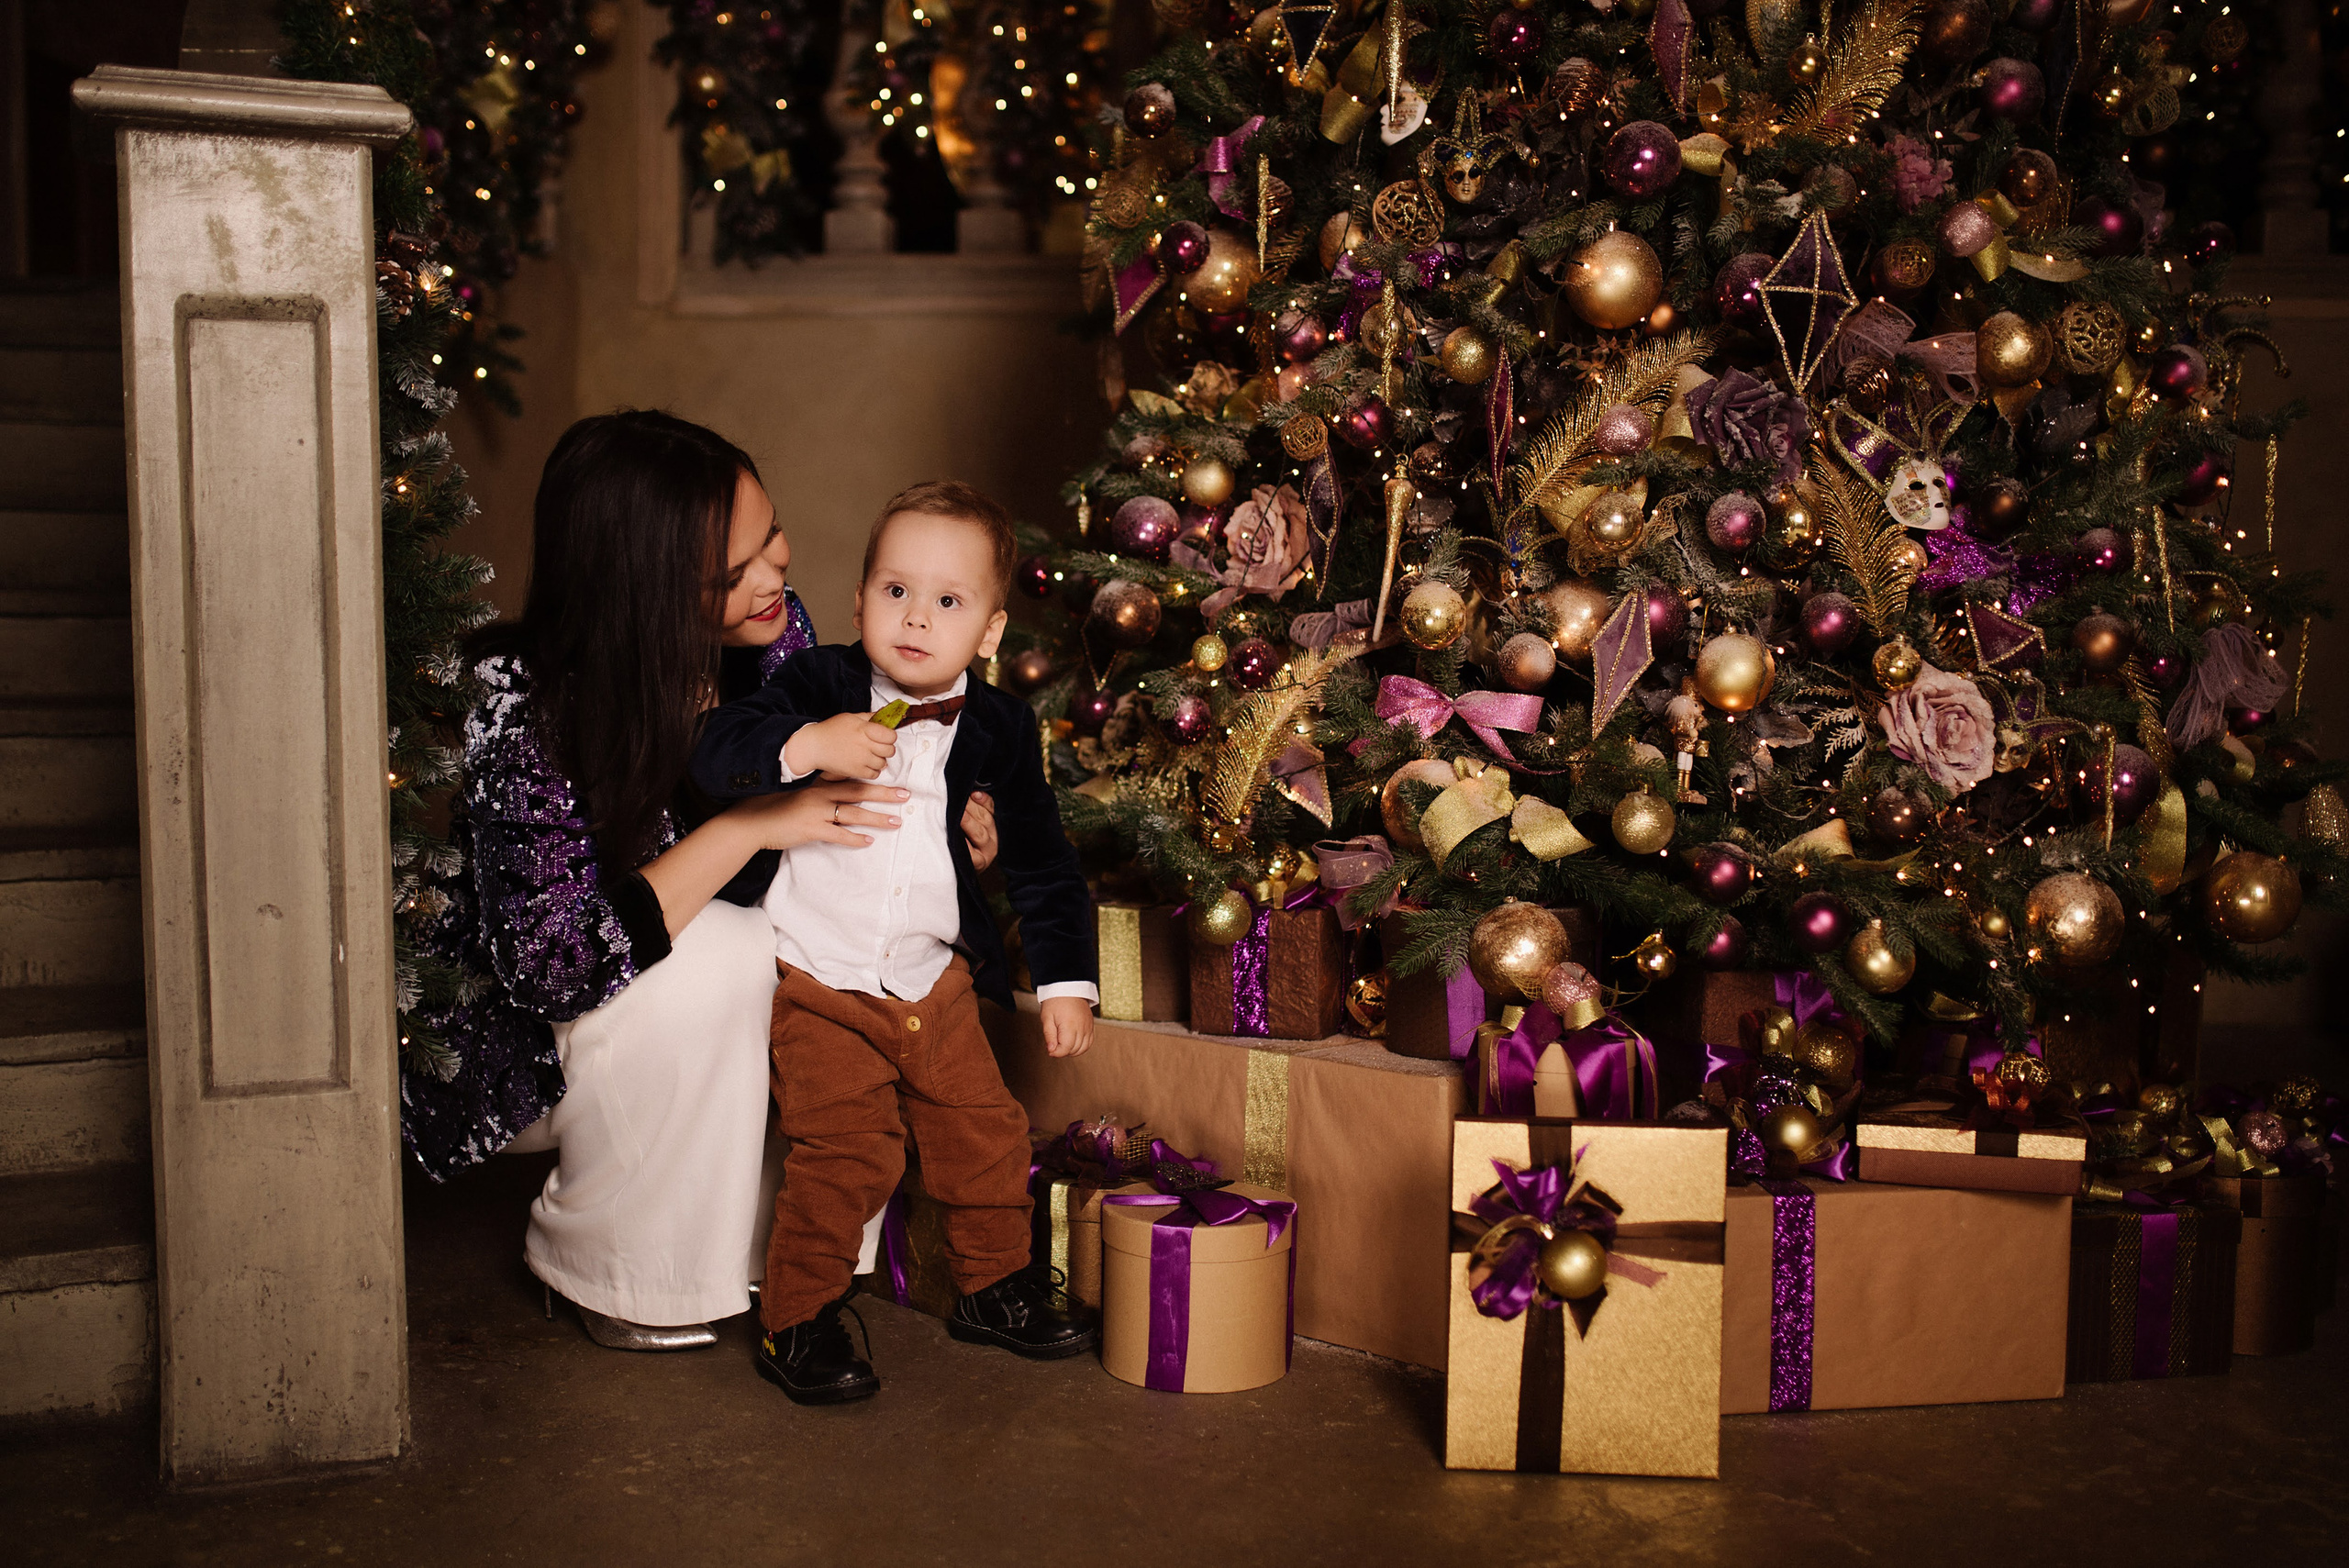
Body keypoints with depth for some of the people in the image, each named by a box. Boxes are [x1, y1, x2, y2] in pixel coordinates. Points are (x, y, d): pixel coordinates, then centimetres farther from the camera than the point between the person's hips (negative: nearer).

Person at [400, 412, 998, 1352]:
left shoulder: (766, 631, -13)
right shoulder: (525, 710, -30)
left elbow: (828, 790, 4)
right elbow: (550, 960, -34)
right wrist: (745, 826, -36)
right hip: (518, 1036, -6)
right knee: (717, 954, -33)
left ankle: (773, 1231, -1)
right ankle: (606, 1268, -12)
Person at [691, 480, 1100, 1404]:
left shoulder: (999, 730, 0)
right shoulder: (820, 686, -8)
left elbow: (1042, 862, 8)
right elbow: (714, 755, -16)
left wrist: (1066, 980, 5)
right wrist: (807, 746, -32)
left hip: (935, 982, 4)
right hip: (817, 982, -4)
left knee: (986, 1130, 9)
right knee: (847, 1153, -12)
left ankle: (996, 1284, 33)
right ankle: (796, 1321, 6)